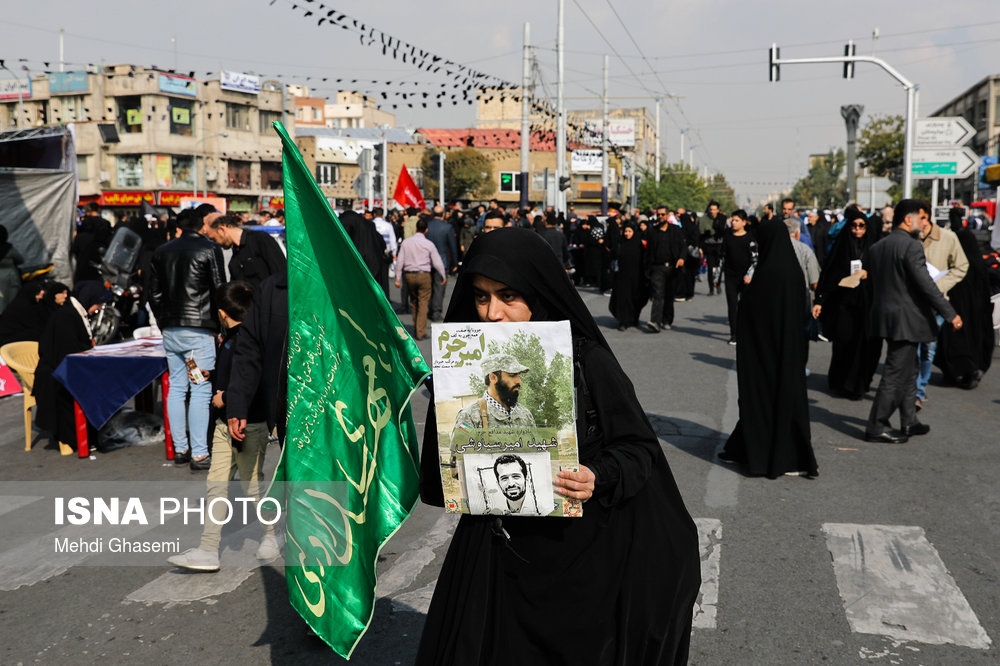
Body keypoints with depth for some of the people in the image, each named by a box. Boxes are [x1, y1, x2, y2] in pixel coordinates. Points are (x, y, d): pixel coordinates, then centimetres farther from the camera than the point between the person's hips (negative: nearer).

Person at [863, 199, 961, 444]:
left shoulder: (876, 247, 11)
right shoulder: (911, 246, -16)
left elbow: (873, 282, 15)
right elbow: (925, 284, -19)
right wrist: (950, 314, -12)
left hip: (884, 314, 9)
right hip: (906, 320, -9)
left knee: (907, 371, 19)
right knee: (896, 373, -3)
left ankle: (909, 421, 27)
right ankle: (876, 426, 1)